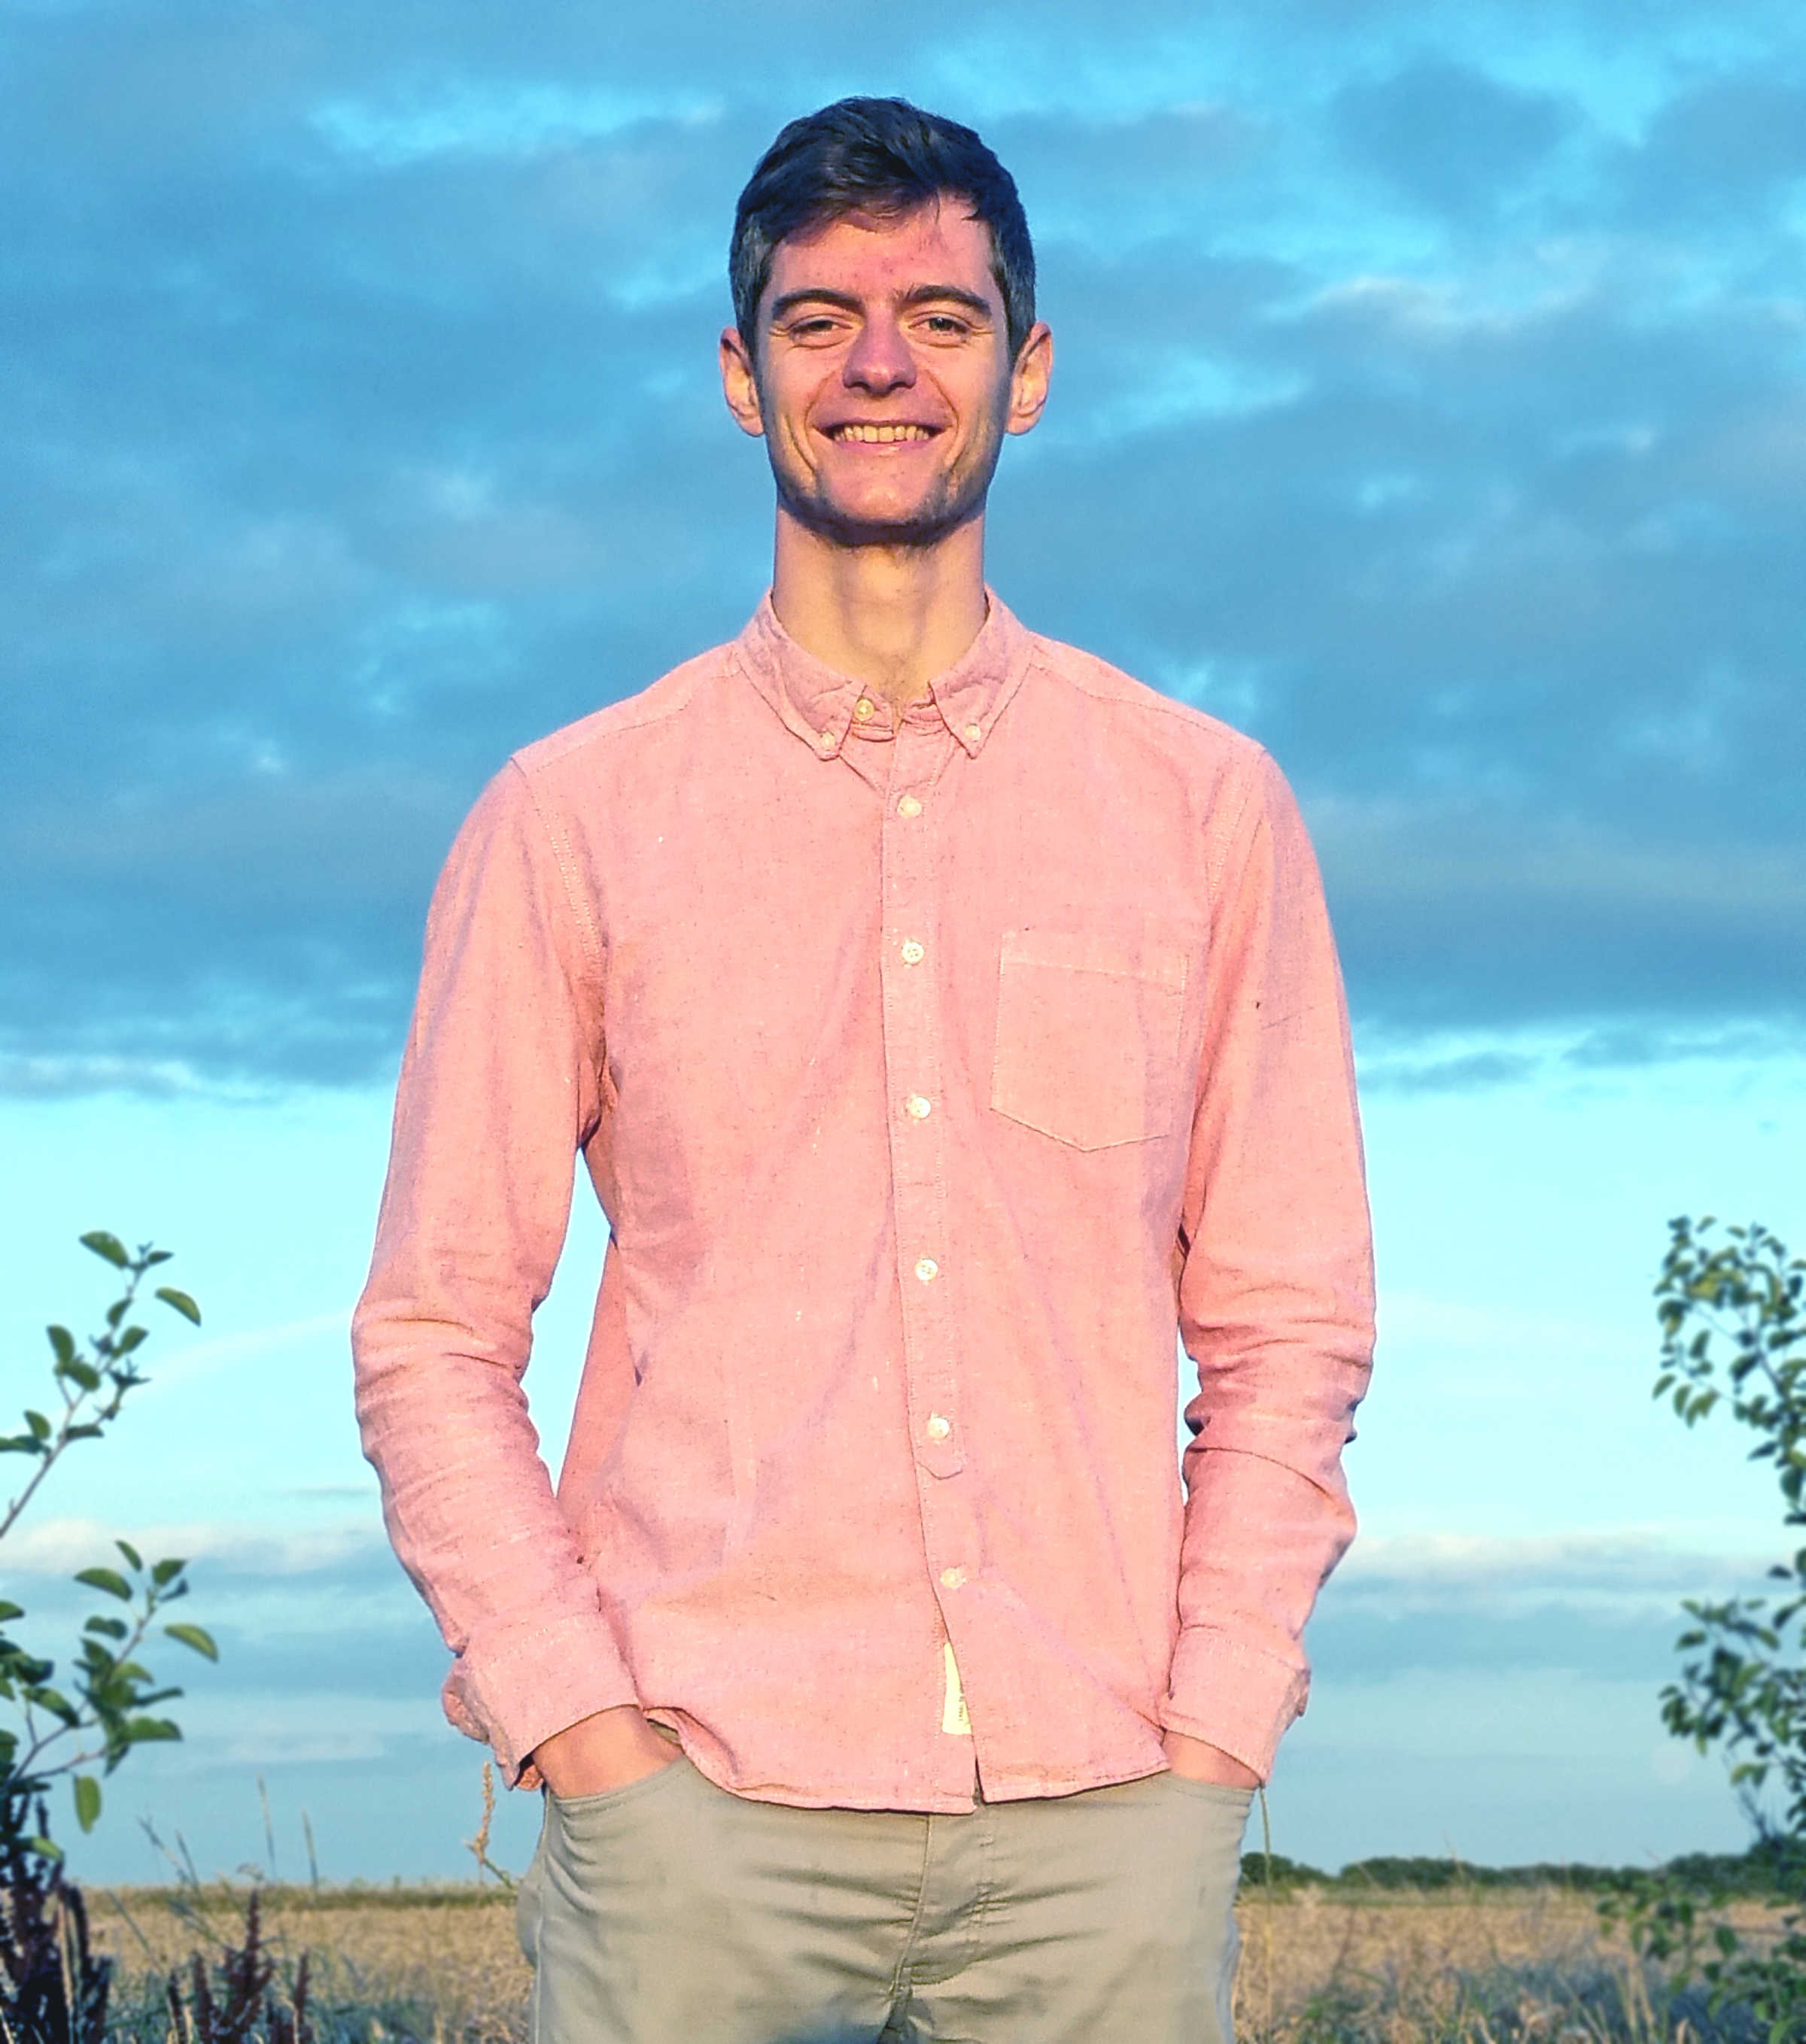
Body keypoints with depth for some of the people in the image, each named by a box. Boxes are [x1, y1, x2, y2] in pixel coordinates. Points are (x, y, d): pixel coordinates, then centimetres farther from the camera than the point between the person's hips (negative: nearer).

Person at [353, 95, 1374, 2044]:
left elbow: (1289, 1327, 10)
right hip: (705, 1804, -1)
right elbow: (435, 1335, 5)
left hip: (1098, 1814, 1)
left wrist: (1210, 1737, -1)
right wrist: (587, 1731, -5)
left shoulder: (1208, 808, 9)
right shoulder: (567, 821, 6)